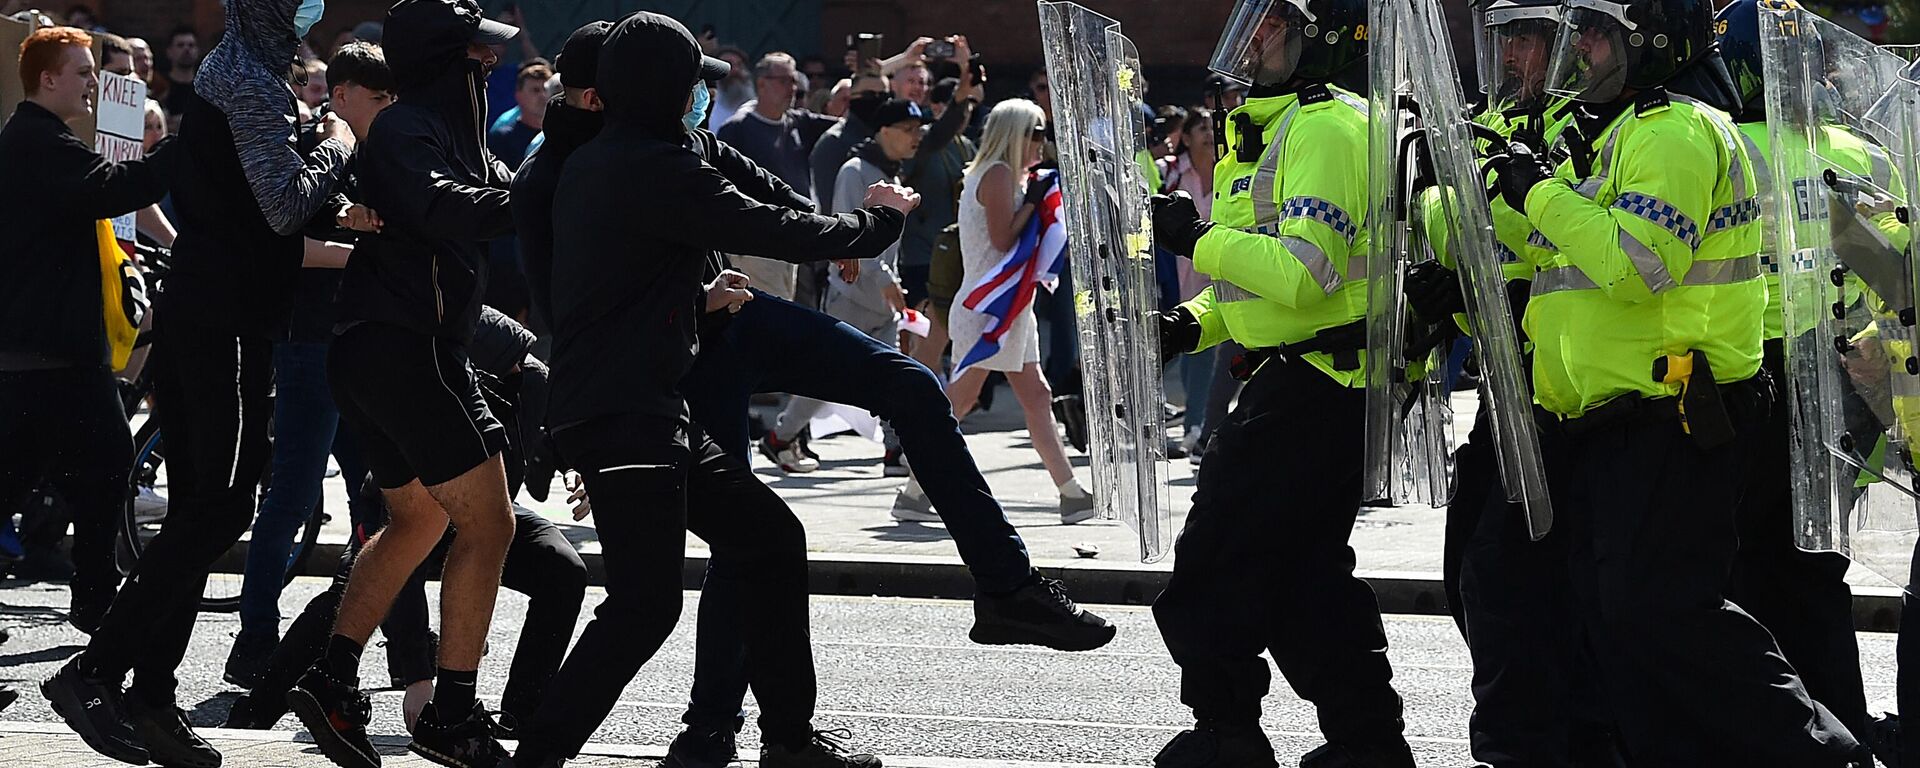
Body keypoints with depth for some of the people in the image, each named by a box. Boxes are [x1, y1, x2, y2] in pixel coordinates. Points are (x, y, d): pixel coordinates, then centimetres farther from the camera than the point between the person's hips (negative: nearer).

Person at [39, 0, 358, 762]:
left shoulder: (220, 76, 19)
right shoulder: (253, 84, -12)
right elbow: (286, 206, -21)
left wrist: (339, 252, 28)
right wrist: (337, 147, -6)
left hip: (191, 318, 10)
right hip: (227, 324, -10)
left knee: (196, 511, 10)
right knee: (221, 507, -10)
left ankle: (152, 699, 9)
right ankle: (94, 671, -14)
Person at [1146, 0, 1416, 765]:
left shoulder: (1327, 129, -17)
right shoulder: (1275, 130, 17)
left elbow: (1306, 274, -27)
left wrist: (1197, 238, -20)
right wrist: (1197, 322, 11)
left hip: (1314, 385, -10)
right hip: (1295, 379, 10)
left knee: (1213, 566, -4)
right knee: (1304, 572, 13)